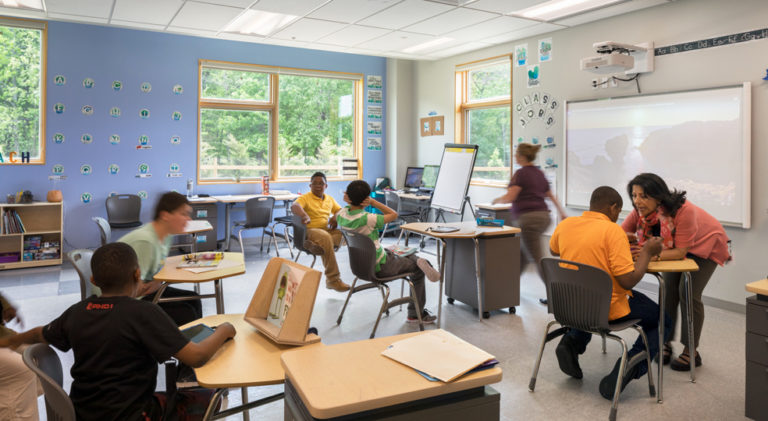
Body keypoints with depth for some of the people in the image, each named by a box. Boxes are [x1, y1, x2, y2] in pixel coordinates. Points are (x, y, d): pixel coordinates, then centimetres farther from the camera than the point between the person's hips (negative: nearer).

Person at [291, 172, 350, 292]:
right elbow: (294, 206, -21)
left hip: (327, 230, 6)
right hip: (310, 231, -6)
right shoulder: (305, 198, -1)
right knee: (325, 237, -37)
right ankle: (333, 279, -32)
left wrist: (336, 216, -5)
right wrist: (304, 215, -43)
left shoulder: (330, 199, 17)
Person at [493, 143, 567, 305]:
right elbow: (550, 195, 24)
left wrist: (497, 200, 5)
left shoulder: (521, 174, -8)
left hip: (528, 218, -9)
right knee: (522, 253, 20)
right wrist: (562, 212, 31)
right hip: (543, 217, 9)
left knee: (536, 259, -6)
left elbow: (509, 197, -14)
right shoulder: (540, 174, 16)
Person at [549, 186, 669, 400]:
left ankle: (572, 342, 16)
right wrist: (646, 252, -8)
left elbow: (553, 249, 20)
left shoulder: (565, 225, -3)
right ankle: (631, 363, -6)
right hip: (609, 308, -5)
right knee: (661, 320, 18)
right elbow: (628, 280, -23)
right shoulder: (613, 231, -20)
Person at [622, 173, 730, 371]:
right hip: (673, 245, 5)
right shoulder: (640, 211, -25)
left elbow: (681, 251, -37)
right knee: (668, 290, -2)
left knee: (688, 293, -13)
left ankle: (691, 352, -1)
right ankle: (666, 344, 9)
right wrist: (628, 239, -47)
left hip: (706, 243, -5)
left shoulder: (683, 210, -40)